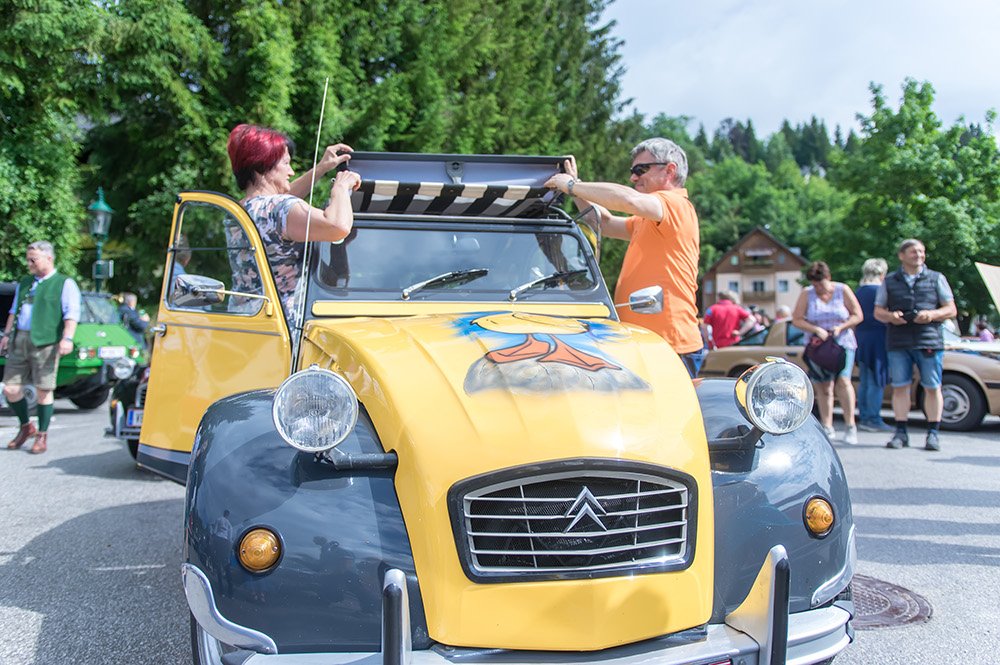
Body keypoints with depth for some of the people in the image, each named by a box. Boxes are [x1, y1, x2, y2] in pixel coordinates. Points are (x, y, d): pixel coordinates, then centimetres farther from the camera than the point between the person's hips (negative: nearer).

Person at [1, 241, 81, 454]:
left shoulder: (64, 284, 1)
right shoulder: (24, 283, 21)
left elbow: (72, 314, -9)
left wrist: (67, 338, -22)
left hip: (45, 343, -6)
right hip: (19, 341, 6)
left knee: (43, 390, -2)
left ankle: (42, 436, 11)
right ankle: (26, 427, 25)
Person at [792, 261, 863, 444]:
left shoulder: (842, 290, 3)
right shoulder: (807, 294, 3)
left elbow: (857, 315, 4)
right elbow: (796, 320, -1)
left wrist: (840, 327, -12)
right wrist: (817, 330, -14)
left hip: (843, 343, -1)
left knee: (843, 381, -17)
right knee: (823, 387, -2)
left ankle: (850, 426, -11)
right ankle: (827, 427, 6)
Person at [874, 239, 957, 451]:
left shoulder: (936, 279, 10)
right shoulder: (890, 281, 13)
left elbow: (951, 309, 9)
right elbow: (878, 311, 14)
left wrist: (932, 315, -11)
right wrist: (890, 316, -9)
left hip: (929, 340, -1)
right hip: (898, 342, 1)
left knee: (932, 388, -2)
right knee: (900, 387, 0)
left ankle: (933, 433, 6)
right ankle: (900, 432, 7)